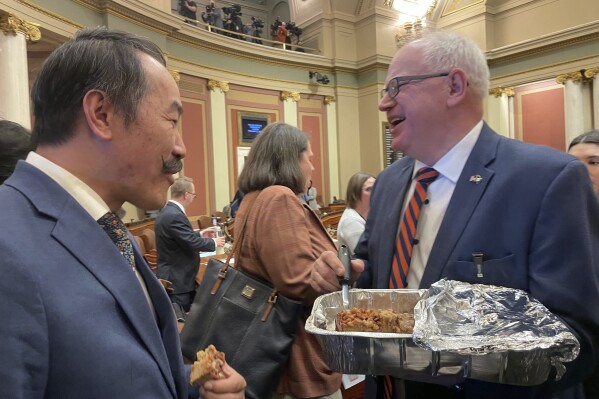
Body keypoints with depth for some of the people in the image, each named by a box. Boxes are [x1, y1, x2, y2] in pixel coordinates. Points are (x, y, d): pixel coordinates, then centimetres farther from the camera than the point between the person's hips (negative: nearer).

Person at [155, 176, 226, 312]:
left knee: (188, 313, 20)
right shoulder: (174, 215, -26)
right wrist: (214, 242, -9)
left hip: (176, 274, 10)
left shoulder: (168, 211, 7)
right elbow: (192, 242, -25)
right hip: (177, 278, -10)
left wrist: (200, 233, 17)